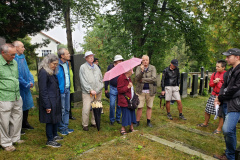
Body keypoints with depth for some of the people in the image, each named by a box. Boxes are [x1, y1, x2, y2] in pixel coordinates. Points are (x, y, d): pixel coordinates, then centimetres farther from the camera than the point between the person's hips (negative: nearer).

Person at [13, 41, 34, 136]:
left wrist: (31, 81, -1)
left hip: (26, 86, 8)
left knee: (27, 105, 17)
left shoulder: (22, 57, 9)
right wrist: (26, 84, -15)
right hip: (19, 88, -8)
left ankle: (24, 123, 34)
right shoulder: (14, 58, -17)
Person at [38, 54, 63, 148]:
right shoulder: (43, 72, -16)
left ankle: (54, 135, 35)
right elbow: (43, 91, -18)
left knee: (56, 118, 18)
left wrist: (58, 99, 13)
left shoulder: (52, 72, 12)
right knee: (50, 120, 2)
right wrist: (47, 105, -18)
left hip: (55, 100, 9)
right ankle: (50, 140, 17)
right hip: (49, 101, -9)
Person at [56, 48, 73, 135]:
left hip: (67, 89, 8)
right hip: (61, 91, -8)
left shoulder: (66, 63, 9)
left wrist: (68, 87, 15)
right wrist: (60, 90, -16)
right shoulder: (57, 65, -18)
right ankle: (61, 128, 19)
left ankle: (65, 126, 29)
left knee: (67, 109, 16)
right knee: (61, 111, 3)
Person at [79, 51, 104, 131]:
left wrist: (99, 88, 3)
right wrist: (90, 90, -13)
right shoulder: (83, 67, -2)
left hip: (98, 92, 5)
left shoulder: (96, 67, 14)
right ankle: (85, 125, 11)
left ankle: (94, 122, 25)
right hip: (87, 92, -5)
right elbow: (83, 81, -8)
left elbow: (101, 78, 17)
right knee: (86, 109, -6)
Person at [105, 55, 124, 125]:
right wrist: (106, 88, 2)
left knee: (119, 105, 9)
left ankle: (118, 119, 25)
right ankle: (112, 120, 14)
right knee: (112, 105, -3)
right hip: (113, 88, -2)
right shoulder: (110, 67, 0)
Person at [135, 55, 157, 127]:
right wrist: (142, 71, -27)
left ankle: (148, 121, 24)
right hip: (141, 91, 0)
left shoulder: (152, 68, 0)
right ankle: (137, 122, 15)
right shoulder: (139, 68, 1)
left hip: (150, 91, 1)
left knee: (149, 107, 10)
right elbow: (137, 78, -13)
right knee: (139, 107, 1)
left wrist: (143, 80, -10)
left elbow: (154, 79, -13)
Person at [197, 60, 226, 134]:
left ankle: (219, 129, 18)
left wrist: (218, 82, -11)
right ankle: (205, 123, 33)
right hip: (213, 95, 6)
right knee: (207, 110, 13)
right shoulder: (214, 74, 6)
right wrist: (215, 82, -11)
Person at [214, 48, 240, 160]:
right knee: (229, 130, 15)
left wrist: (220, 97, -6)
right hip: (226, 104, 9)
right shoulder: (229, 72, 16)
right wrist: (219, 99, 1)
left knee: (227, 129, -15)